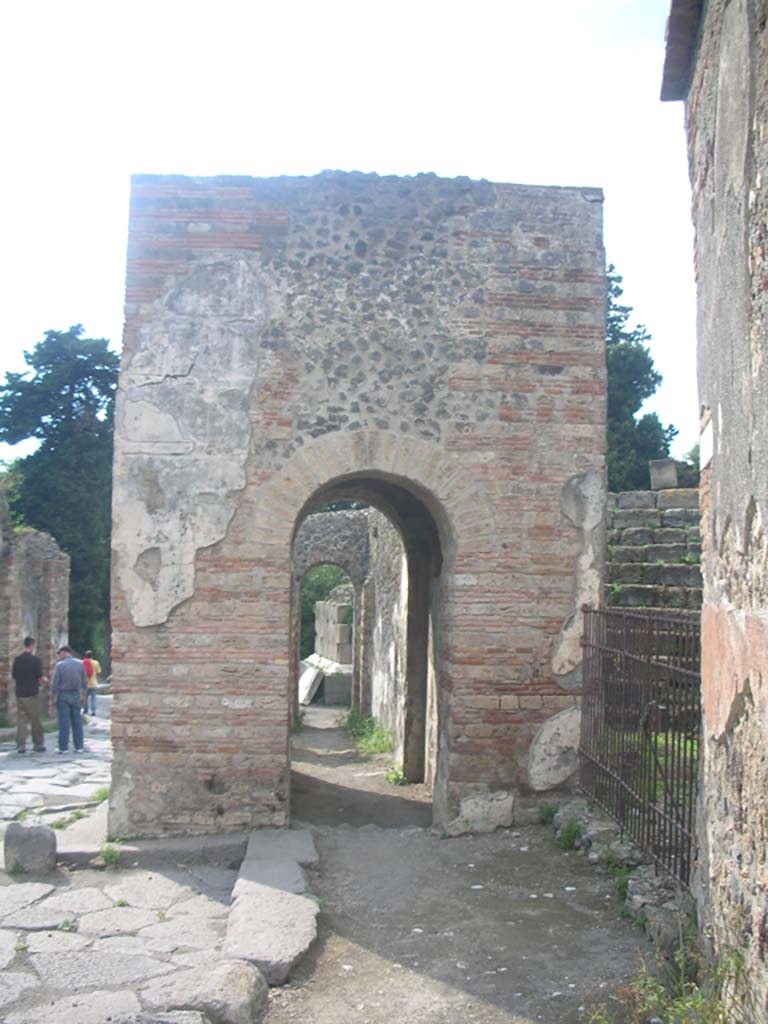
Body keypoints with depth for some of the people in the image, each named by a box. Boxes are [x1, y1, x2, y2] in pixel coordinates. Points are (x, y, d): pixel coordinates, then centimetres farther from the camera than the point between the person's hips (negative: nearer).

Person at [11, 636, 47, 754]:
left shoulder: (17, 659, 3)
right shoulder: (36, 659, -10)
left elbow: (13, 676, 8)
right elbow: (40, 677, -12)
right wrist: (44, 679, 9)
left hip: (20, 692, 4)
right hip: (32, 693, -4)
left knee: (21, 719, 7)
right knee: (35, 720, 4)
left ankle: (21, 744, 4)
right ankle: (38, 744, 9)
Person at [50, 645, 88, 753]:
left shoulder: (60, 665, -10)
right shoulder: (80, 664, 1)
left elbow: (54, 683, -10)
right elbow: (84, 682, 5)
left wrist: (52, 698, -1)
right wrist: (83, 695, 15)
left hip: (63, 695, -3)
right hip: (76, 695, 3)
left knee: (64, 722, 1)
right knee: (77, 721, 9)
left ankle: (63, 747, 5)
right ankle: (79, 747, 11)